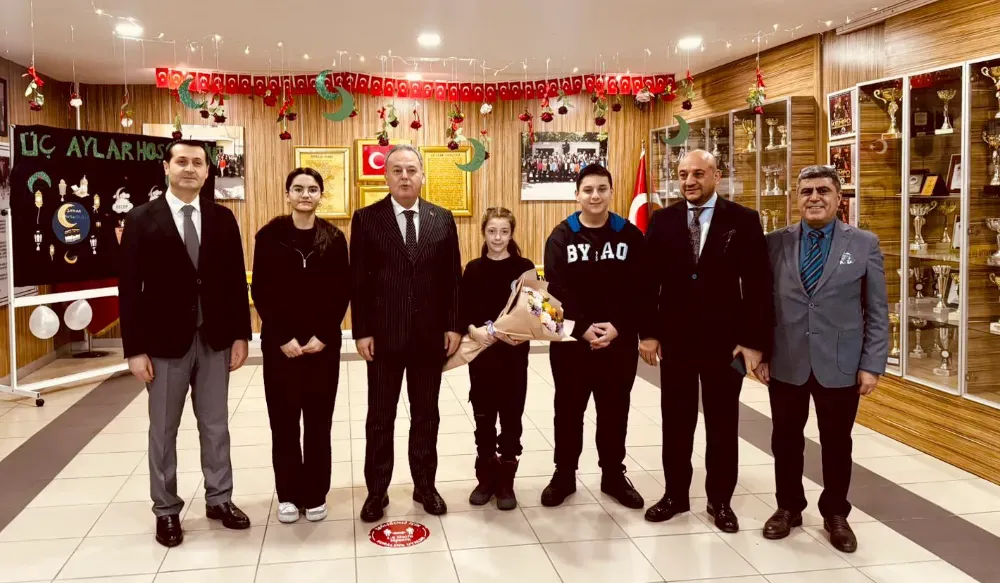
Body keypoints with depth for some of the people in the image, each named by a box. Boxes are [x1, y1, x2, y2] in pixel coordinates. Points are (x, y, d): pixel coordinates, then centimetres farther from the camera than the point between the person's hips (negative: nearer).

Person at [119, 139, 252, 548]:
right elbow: (130, 287, -7)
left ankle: (219, 499, 27)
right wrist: (135, 349, -10)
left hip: (215, 339, 2)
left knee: (215, 425, 13)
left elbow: (236, 280, 5)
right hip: (164, 341, -2)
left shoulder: (222, 218, 3)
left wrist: (240, 335, 0)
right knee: (163, 430, 10)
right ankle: (166, 510, 24)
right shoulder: (141, 220, -4)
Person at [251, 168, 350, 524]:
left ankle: (315, 495, 17)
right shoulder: (269, 236, -2)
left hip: (323, 343, 1)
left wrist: (322, 335, -9)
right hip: (280, 343, -1)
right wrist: (283, 338, -11)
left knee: (318, 421, 6)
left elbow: (342, 293, 1)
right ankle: (288, 495, 18)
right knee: (284, 421, 5)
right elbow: (260, 293, -3)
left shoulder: (334, 238, 2)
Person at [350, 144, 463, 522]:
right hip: (383, 335, -2)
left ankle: (424, 486, 26)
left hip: (430, 334, 2)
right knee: (380, 417, 8)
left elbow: (452, 277, 5)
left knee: (426, 416, 12)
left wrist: (453, 326, -1)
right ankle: (377, 491, 21)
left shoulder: (443, 219, 5)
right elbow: (358, 280, -3)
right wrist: (362, 331, -9)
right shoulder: (366, 219, -1)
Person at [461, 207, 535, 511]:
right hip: (481, 352, 1)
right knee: (483, 417, 8)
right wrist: (473, 330, -18)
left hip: (514, 353, -1)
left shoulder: (524, 267, -2)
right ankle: (486, 478, 22)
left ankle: (506, 482, 17)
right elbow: (462, 310, 1)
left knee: (511, 417, 5)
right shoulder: (474, 269, 3)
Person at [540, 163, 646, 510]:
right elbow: (557, 291, -7)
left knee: (614, 411, 11)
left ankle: (614, 476, 26)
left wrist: (617, 327, -15)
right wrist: (583, 328, -17)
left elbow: (639, 290, -4)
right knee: (568, 410, 9)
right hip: (571, 340, 0)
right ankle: (564, 475, 23)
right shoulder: (561, 237, 0)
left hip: (619, 341, 1)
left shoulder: (631, 236, 1)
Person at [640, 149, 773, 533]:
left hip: (724, 339, -2)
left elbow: (758, 285, -6)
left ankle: (720, 500, 24)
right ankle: (676, 494, 26)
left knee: (723, 423, 10)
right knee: (676, 421, 11)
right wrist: (648, 332, -2)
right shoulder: (662, 221, 3)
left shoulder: (743, 221, -4)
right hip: (674, 338, 2)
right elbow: (649, 280, 3)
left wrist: (755, 341, -10)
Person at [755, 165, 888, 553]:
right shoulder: (775, 243, 1)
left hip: (840, 365, -1)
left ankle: (835, 514, 30)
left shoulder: (864, 244, -1)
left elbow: (877, 312, -1)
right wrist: (760, 353, -1)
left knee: (837, 444, 12)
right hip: (785, 364, 1)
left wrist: (872, 364, -5)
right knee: (786, 441, 12)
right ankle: (788, 507, 31)